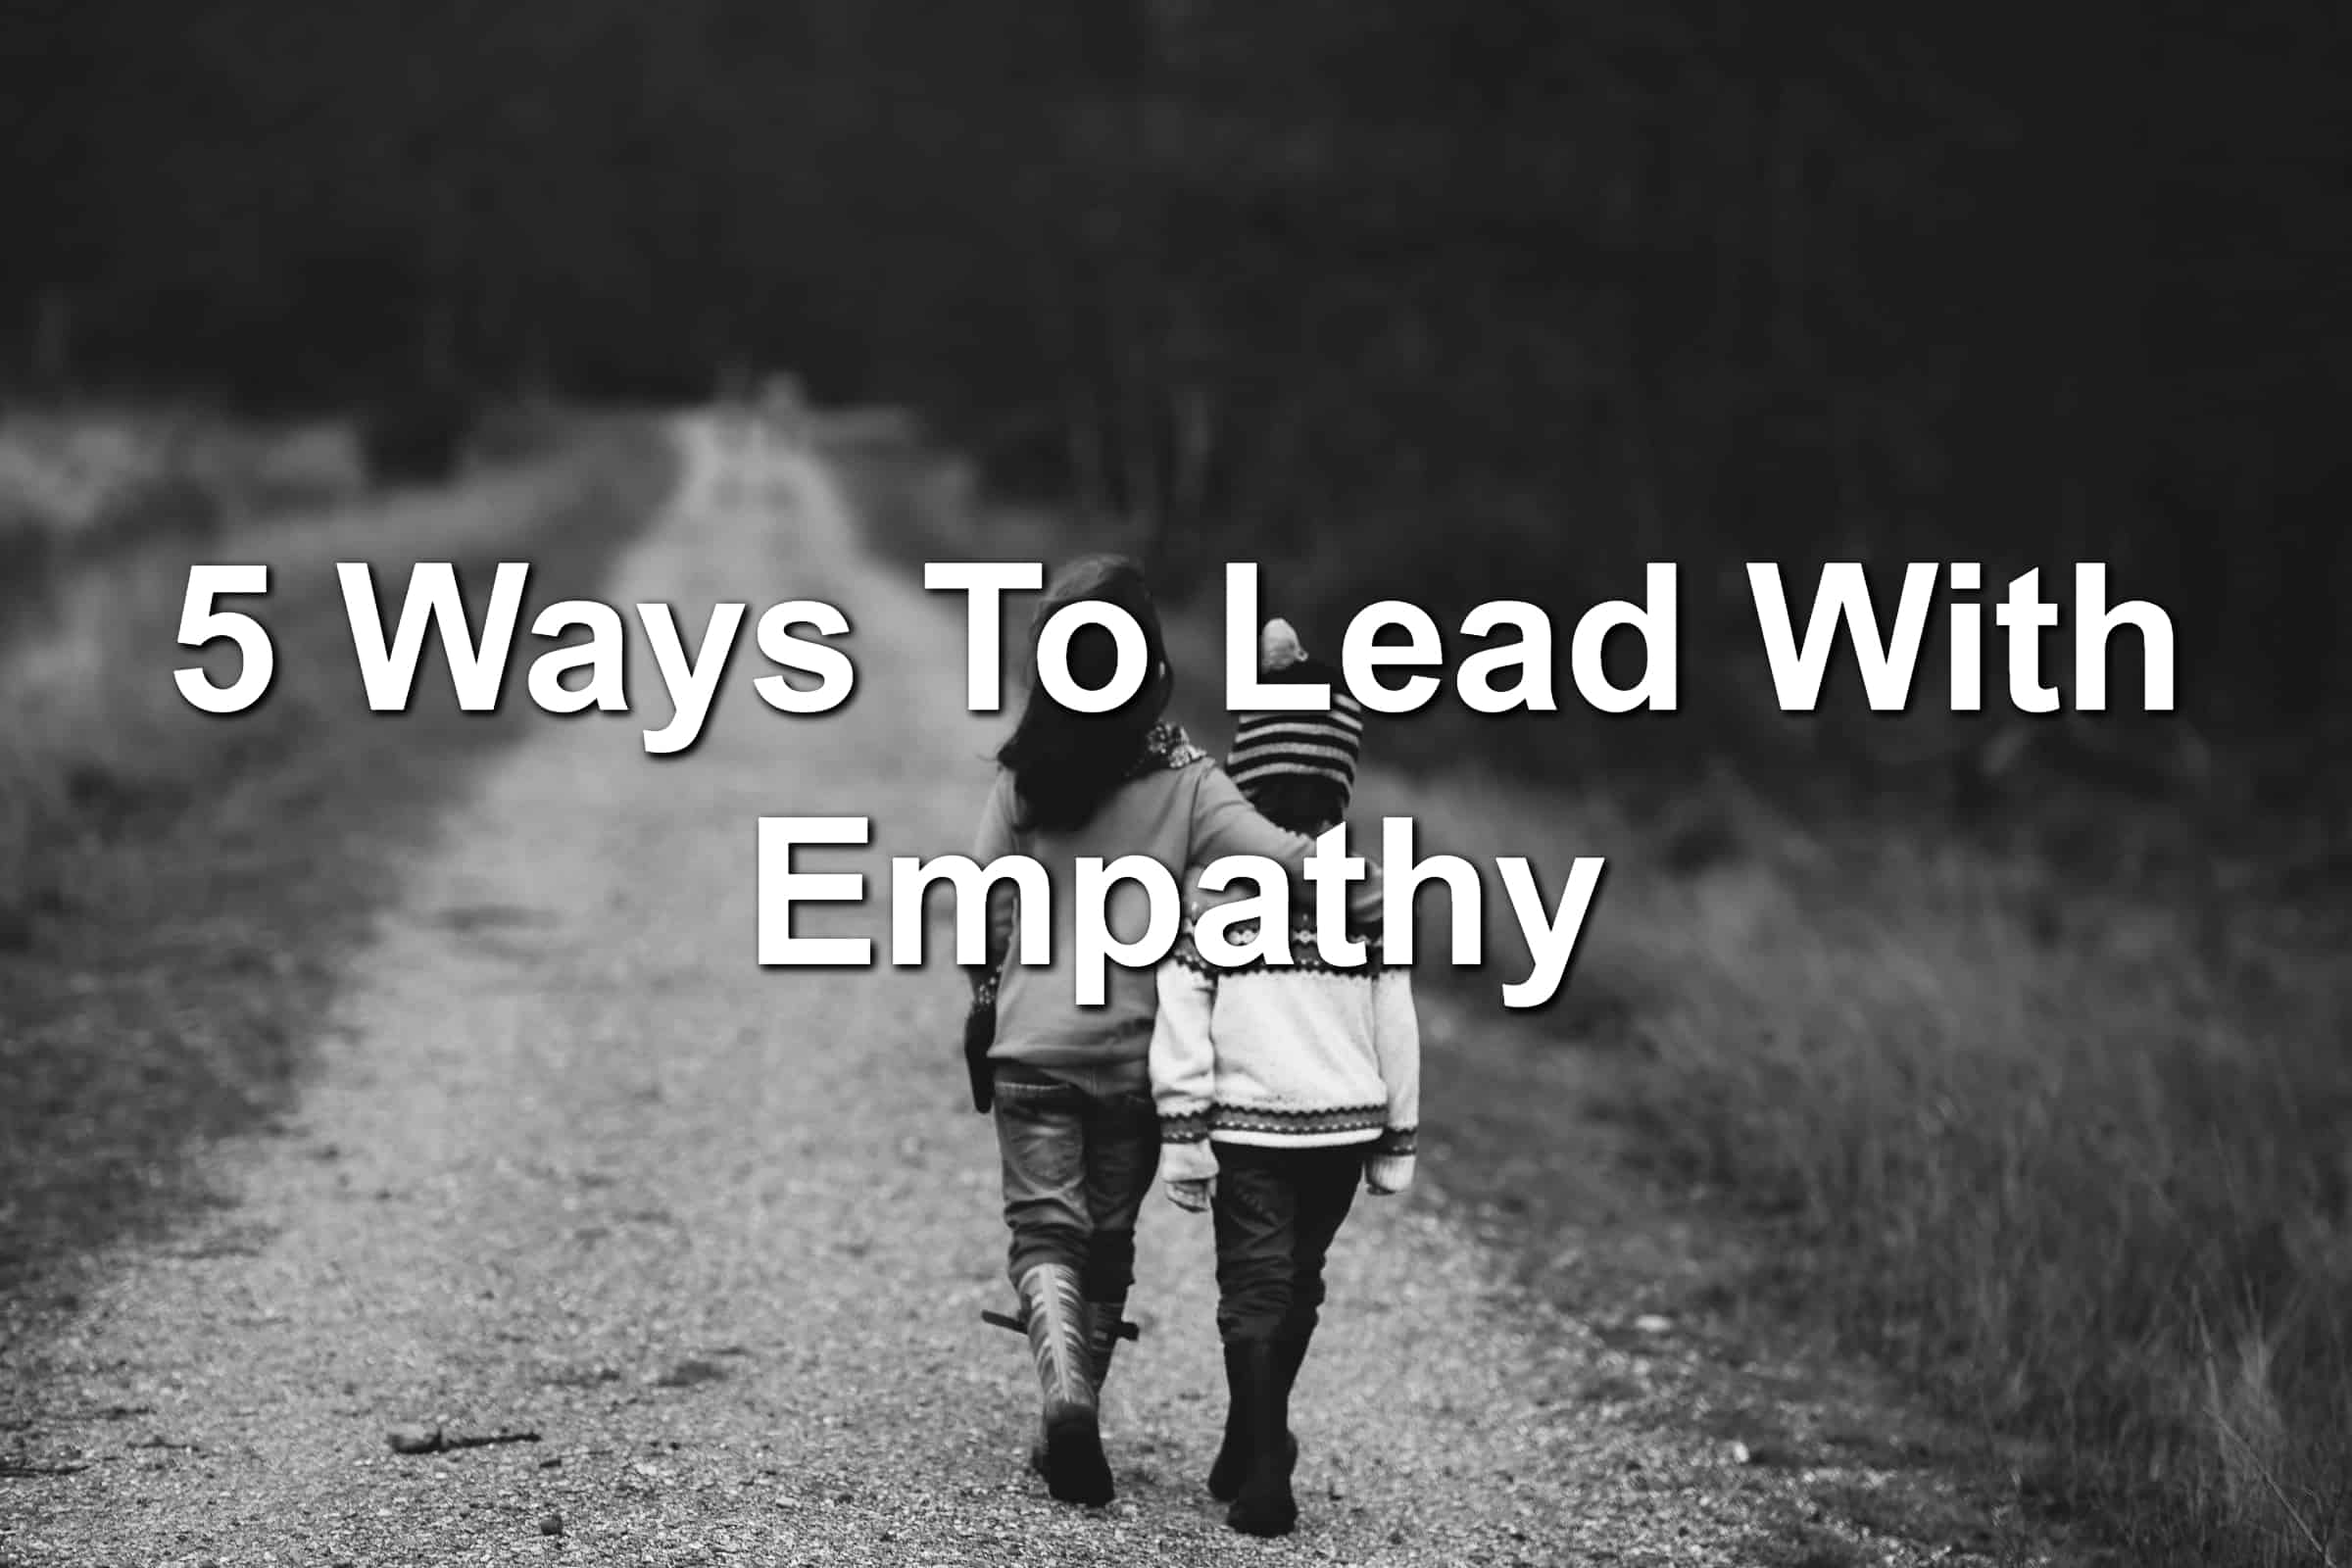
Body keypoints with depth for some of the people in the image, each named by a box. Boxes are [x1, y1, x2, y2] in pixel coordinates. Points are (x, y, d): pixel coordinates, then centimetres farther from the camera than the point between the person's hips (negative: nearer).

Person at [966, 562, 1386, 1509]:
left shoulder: (1024, 774, -6)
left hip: (1032, 1043, 0)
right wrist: (1376, 888, -15)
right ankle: (1074, 1425, 23)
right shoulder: (1183, 777, -9)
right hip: (1136, 1051, 1)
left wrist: (986, 1002, 15)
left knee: (1045, 1231, 5)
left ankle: (1063, 1394, -20)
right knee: (1109, 1239, 16)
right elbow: (1280, 857, -20)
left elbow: (988, 899, 1)